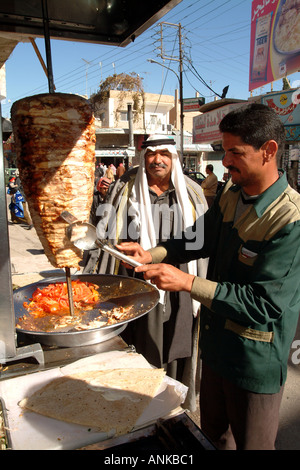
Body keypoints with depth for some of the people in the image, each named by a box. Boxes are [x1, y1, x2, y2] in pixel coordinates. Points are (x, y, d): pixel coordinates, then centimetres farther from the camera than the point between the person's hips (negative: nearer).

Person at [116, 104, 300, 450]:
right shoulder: (229, 195, -2)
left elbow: (264, 303, -28)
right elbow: (202, 240, 11)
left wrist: (188, 283, -29)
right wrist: (150, 255, -3)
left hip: (255, 360, -6)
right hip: (216, 343, 7)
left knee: (251, 443, 20)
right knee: (212, 433, 28)